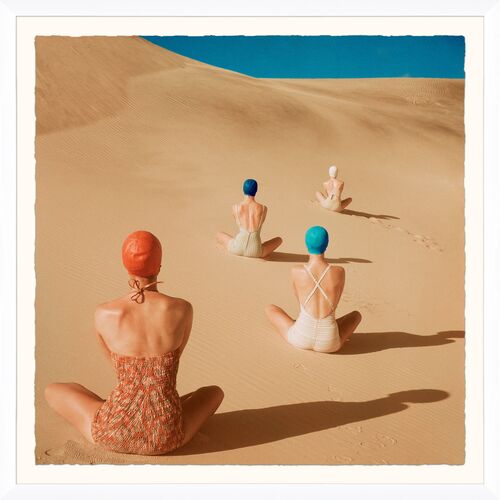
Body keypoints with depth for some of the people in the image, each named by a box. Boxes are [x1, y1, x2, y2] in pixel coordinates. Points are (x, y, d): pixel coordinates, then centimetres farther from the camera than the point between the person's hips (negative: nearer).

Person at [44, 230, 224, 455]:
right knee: (215, 392, 31)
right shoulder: (183, 309, -10)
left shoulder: (103, 314, -11)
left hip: (116, 434, 0)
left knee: (52, 390, 26)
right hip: (166, 437, 0)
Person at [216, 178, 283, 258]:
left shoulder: (235, 207, 0)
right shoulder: (263, 208, -1)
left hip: (238, 248, 0)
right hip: (255, 251, 0)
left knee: (219, 235, 32)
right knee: (279, 239, 28)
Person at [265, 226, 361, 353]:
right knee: (356, 314, 31)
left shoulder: (296, 271, -9)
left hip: (301, 339, -1)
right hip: (328, 343, 1)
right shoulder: (339, 272, -9)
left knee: (269, 309, 25)